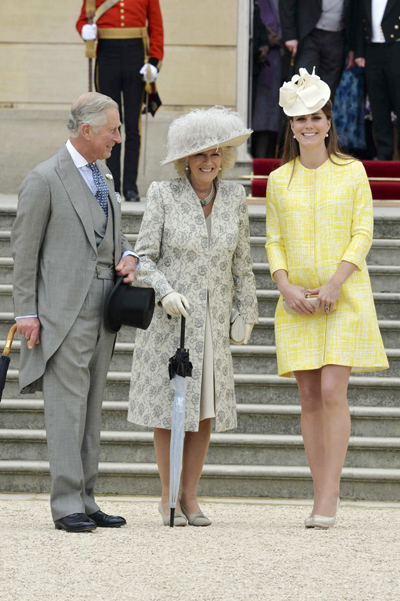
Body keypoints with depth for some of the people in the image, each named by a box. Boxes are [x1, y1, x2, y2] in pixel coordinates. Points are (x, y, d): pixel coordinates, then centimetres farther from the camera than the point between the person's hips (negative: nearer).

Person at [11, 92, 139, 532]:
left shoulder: (103, 177, 17)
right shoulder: (44, 180, -7)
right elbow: (24, 249, -6)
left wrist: (127, 257, 5)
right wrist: (26, 311, -11)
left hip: (103, 308, 8)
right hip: (64, 310, -8)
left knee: (90, 409, 9)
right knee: (67, 406, -9)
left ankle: (85, 500, 12)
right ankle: (66, 504, -8)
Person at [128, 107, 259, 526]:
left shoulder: (234, 197, 4)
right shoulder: (163, 196, -6)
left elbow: (241, 260, 12)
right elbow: (144, 256, -7)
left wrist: (248, 311, 13)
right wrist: (165, 292, -22)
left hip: (212, 318, 3)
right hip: (167, 316, -3)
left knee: (206, 408, 2)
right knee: (169, 404, 0)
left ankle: (190, 497, 11)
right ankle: (167, 497, 8)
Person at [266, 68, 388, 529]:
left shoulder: (351, 172, 2)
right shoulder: (279, 180, 9)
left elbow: (362, 234, -1)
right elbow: (274, 240, 9)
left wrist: (334, 282, -13)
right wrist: (285, 285, -8)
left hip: (344, 297, -3)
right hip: (297, 302, 3)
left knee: (333, 391, -12)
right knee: (309, 396, 1)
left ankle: (329, 498, -13)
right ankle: (320, 496, 5)